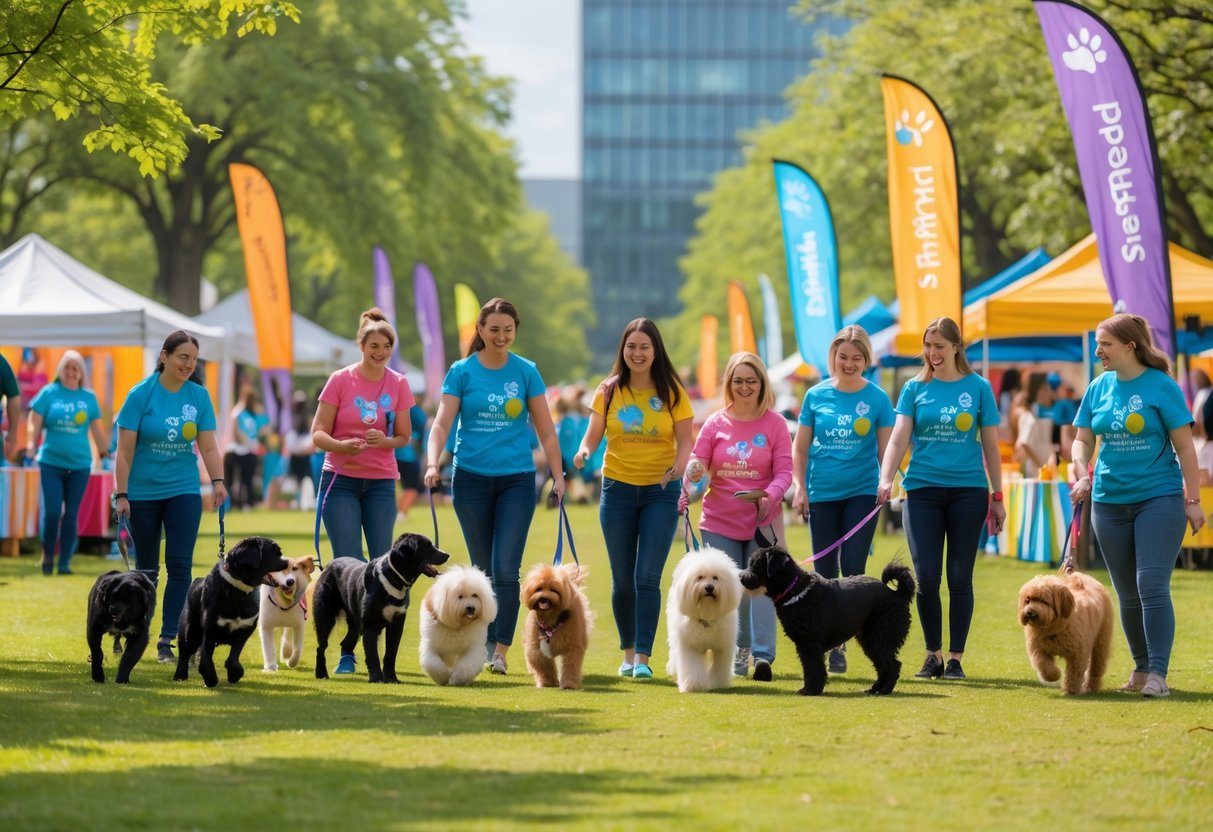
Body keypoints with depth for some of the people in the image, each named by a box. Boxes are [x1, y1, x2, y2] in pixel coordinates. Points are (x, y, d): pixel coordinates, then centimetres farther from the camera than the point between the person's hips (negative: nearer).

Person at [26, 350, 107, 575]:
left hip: (79, 464, 2)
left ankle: (64, 563, 10)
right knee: (52, 511, -7)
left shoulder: (89, 397, 6)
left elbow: (96, 429, 13)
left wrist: (105, 452, 13)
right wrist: (31, 444, -16)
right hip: (51, 462, -2)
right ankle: (48, 554, 14)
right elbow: (35, 422, -2)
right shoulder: (49, 393, 0)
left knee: (71, 514, 3)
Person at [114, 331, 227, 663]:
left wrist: (217, 481, -11)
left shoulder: (199, 396, 1)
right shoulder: (141, 394, -8)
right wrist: (121, 495, -10)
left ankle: (167, 639, -5)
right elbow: (124, 451, -7)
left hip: (183, 491, 2)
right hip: (143, 493, -2)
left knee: (180, 564, -8)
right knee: (146, 568, 7)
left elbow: (209, 446, 4)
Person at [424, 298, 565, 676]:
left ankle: (501, 651, -9)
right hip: (471, 478, 0)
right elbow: (442, 423, -6)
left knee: (505, 569, -11)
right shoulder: (462, 372, 1)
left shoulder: (526, 372, 4)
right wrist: (433, 464, -21)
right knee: (483, 569, 7)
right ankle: (486, 642, 18)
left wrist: (558, 475, 1)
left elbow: (545, 429, 7)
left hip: (517, 479, 0)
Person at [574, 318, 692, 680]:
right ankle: (628, 652, 21)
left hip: (660, 491, -2)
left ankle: (643, 657, -11)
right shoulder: (608, 391, 2)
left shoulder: (672, 392, -2)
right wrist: (584, 451, -22)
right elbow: (593, 435, 0)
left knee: (647, 577, -11)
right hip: (618, 488, 2)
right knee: (622, 579, 6)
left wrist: (681, 464, -23)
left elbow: (684, 440, -2)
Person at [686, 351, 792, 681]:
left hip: (762, 520, -2)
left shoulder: (774, 423, -1)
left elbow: (784, 471, -4)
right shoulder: (715, 423, 5)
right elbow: (698, 461, 3)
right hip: (720, 522, 3)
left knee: (761, 586, -9)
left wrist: (770, 496, -23)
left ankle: (763, 656, -11)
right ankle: (737, 651, 20)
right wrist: (693, 470, -21)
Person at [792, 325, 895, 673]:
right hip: (822, 495, 2)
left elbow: (886, 449, 4)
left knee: (853, 572, -9)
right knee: (825, 573, 7)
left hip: (862, 492, -2)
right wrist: (799, 489, -1)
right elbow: (800, 448, 7)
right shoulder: (816, 395, 3)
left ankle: (839, 644, -1)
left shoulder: (877, 397, 0)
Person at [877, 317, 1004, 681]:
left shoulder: (978, 388, 4)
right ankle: (933, 654, 12)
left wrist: (997, 497, 5)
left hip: (968, 490, -1)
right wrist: (885, 479, -19)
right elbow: (899, 436, -4)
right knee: (926, 577, -4)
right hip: (923, 488, 1)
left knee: (959, 578, 2)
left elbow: (990, 446, 7)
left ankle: (955, 657, 10)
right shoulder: (915, 388, 5)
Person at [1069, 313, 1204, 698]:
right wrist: (1082, 476, -9)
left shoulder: (1161, 386, -9)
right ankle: (1141, 667, 23)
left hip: (1159, 497, -5)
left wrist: (1193, 500, -10)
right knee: (1128, 594, 11)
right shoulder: (1099, 387, 5)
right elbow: (1083, 439, 10)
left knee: (1152, 586, -14)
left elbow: (1184, 446, -7)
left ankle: (1158, 674, -14)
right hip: (1110, 501, 5)